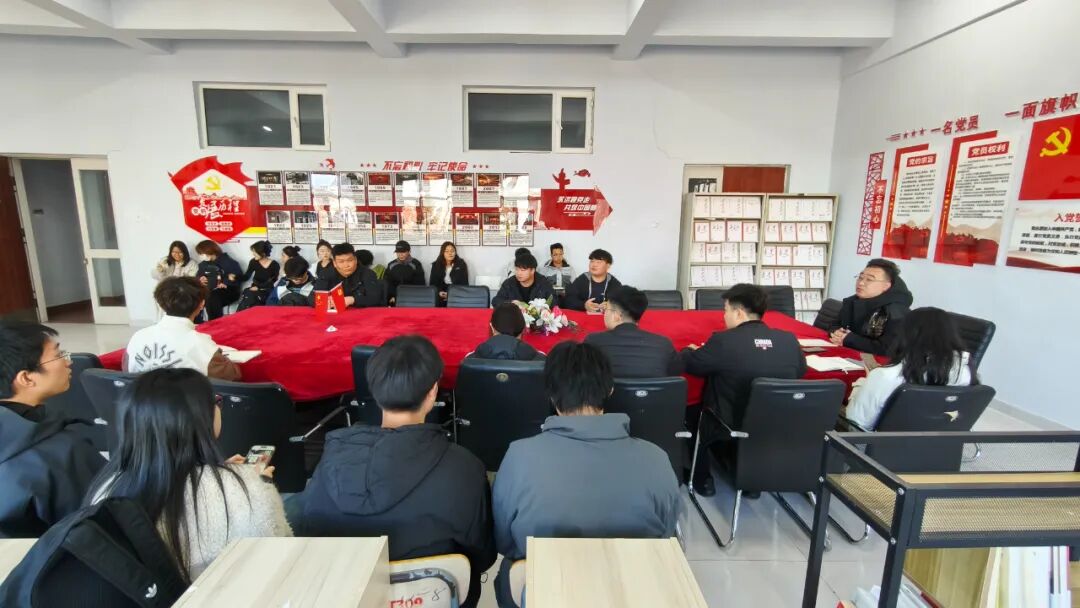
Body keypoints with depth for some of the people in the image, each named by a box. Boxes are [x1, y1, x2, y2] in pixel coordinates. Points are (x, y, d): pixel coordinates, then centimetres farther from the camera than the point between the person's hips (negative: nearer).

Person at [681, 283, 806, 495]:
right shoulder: (789, 340, -6)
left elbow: (688, 364, -4)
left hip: (731, 428, -4)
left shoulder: (723, 340, -19)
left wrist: (690, 350, 19)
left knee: (692, 411, 23)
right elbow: (801, 370, 14)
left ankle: (702, 477, 31)